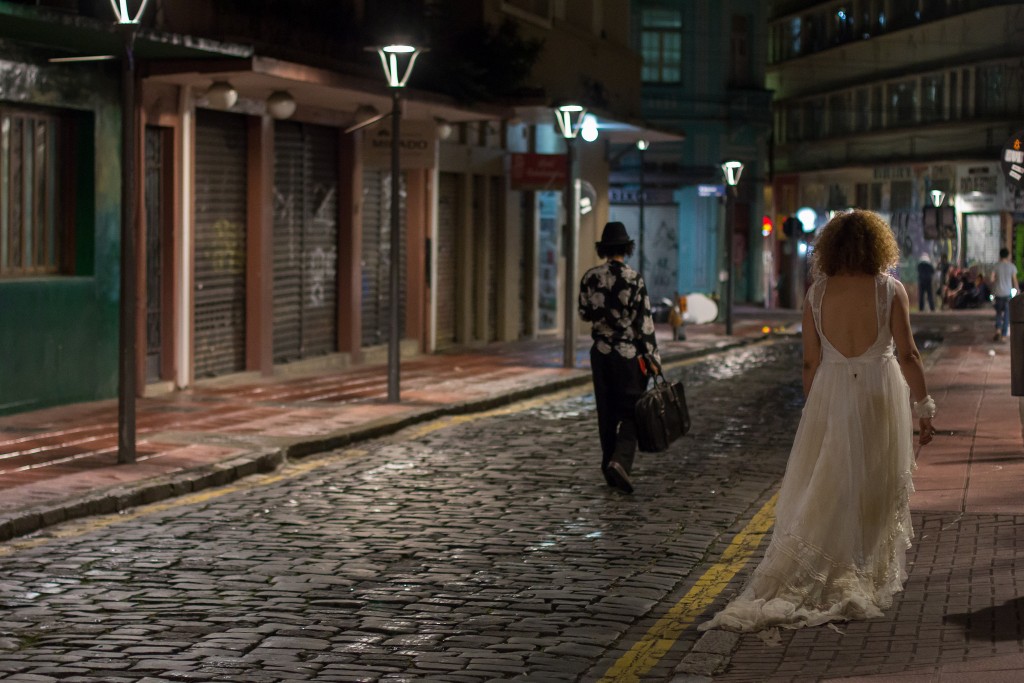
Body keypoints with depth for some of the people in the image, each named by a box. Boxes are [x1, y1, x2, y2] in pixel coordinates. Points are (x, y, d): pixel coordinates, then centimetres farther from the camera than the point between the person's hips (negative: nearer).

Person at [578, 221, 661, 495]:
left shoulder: (590, 277, -1)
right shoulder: (634, 279, -12)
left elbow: (584, 314, 8)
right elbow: (644, 321, -11)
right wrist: (652, 356, -6)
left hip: (600, 352, 4)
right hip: (629, 353, -4)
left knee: (607, 413, 12)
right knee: (630, 412, 1)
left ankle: (610, 467, 15)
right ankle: (620, 461, -18)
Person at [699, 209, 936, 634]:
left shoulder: (817, 293, -2)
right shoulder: (890, 290, -7)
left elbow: (811, 362, 0)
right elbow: (907, 355, -9)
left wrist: (814, 409, 12)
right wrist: (924, 408, -2)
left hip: (831, 395, 2)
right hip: (880, 394, -2)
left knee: (824, 488, 9)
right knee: (875, 490, 10)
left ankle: (796, 578, 3)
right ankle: (867, 580, 15)